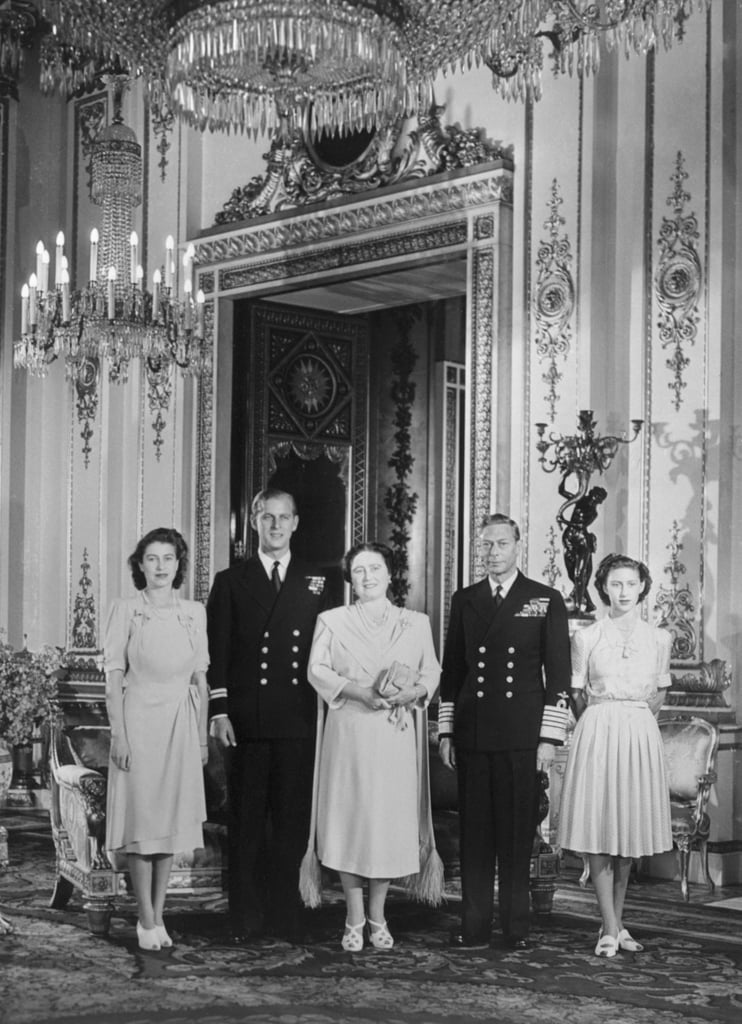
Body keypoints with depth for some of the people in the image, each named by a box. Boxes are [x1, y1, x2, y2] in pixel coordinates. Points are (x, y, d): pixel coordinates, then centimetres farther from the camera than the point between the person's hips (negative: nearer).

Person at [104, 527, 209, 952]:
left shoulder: (194, 612, 6)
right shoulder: (126, 610, -2)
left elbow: (201, 679, 9)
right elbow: (114, 677, -3)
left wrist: (203, 737, 6)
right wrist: (119, 735, -9)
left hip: (180, 725, 3)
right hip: (139, 721, -3)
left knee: (172, 820, 6)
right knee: (141, 820, -1)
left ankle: (158, 916, 15)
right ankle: (147, 920, 6)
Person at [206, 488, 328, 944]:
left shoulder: (316, 583, 12)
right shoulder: (230, 582, 8)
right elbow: (218, 653, 3)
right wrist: (219, 711, -6)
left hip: (300, 721, 1)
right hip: (246, 720, -1)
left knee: (293, 821, 3)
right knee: (247, 822, 3)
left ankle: (286, 914, 12)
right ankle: (247, 919, 9)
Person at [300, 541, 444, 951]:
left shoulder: (416, 623, 12)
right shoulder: (332, 621, 8)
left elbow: (431, 672, 8)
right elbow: (317, 670, -1)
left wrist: (414, 692, -13)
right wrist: (359, 692, -16)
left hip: (396, 736, 1)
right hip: (347, 733, -1)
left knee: (391, 821, 0)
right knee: (347, 822, -2)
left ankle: (378, 917, 14)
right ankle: (354, 920, 8)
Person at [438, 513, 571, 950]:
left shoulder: (546, 601, 5)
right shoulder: (464, 601, 13)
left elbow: (559, 675, 2)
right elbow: (452, 669, 15)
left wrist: (550, 737, -5)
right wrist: (446, 732, 10)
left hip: (523, 735, -2)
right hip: (472, 734, 2)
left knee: (518, 833, 0)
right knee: (474, 832, 3)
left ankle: (517, 928, 8)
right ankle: (474, 926, 8)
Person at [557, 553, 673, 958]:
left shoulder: (658, 638, 7)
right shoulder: (586, 638, 1)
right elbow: (576, 693, 9)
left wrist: (636, 717, 12)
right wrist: (601, 722, 9)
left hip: (640, 735, 2)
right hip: (597, 732, -2)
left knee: (629, 830, 6)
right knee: (599, 829, -5)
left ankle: (616, 921, 17)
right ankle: (610, 929, -3)